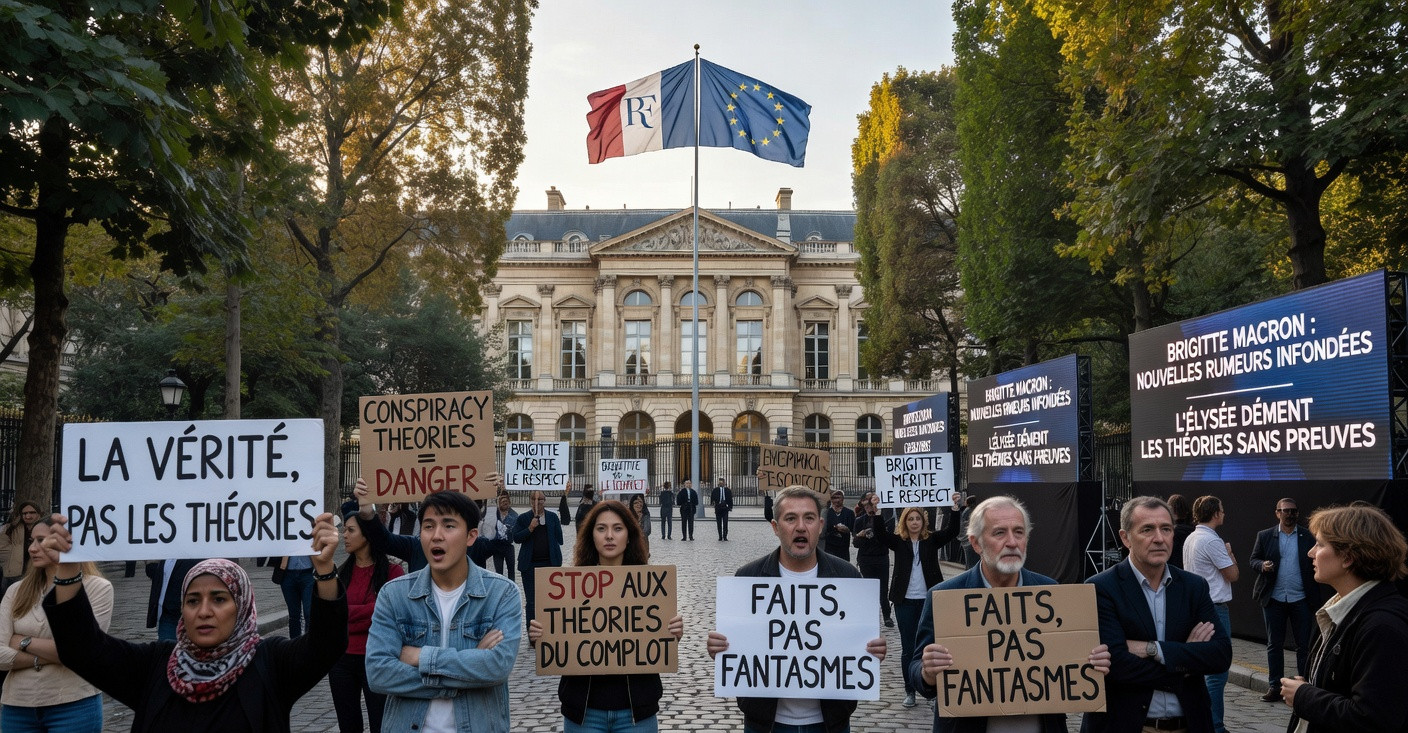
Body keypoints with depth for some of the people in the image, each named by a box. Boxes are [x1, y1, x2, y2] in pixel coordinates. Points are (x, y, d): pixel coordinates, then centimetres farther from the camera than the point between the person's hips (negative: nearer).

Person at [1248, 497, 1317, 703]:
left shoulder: (1308, 537, 2)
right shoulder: (1265, 536, 5)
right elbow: (1253, 559, 6)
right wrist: (1262, 565, -17)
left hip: (1301, 599, -1)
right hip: (1274, 599, 1)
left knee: (1304, 645, 3)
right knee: (1274, 644, 7)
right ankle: (1275, 686, 15)